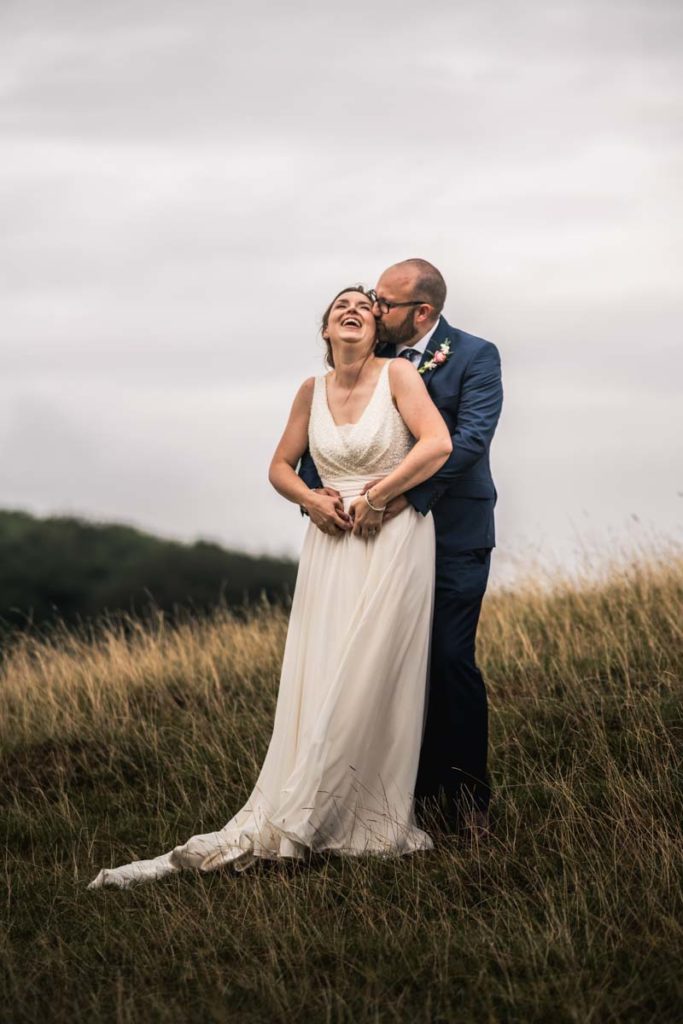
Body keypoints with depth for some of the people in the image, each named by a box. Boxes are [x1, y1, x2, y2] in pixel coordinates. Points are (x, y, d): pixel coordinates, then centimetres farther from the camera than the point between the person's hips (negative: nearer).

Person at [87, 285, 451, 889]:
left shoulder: (397, 375, -4)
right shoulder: (312, 392, 9)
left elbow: (438, 445, -16)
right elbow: (280, 467, 18)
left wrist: (375, 497, -14)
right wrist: (311, 499, -3)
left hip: (393, 544, -4)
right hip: (332, 545, 4)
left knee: (364, 685, -7)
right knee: (315, 685, 0)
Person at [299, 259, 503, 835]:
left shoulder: (475, 357, -7)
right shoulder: (372, 358, 7)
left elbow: (470, 439, -19)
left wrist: (409, 493, -28)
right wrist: (314, 488, -14)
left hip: (453, 533, -5)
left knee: (452, 660, -7)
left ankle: (468, 797, 5)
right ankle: (425, 791, 13)